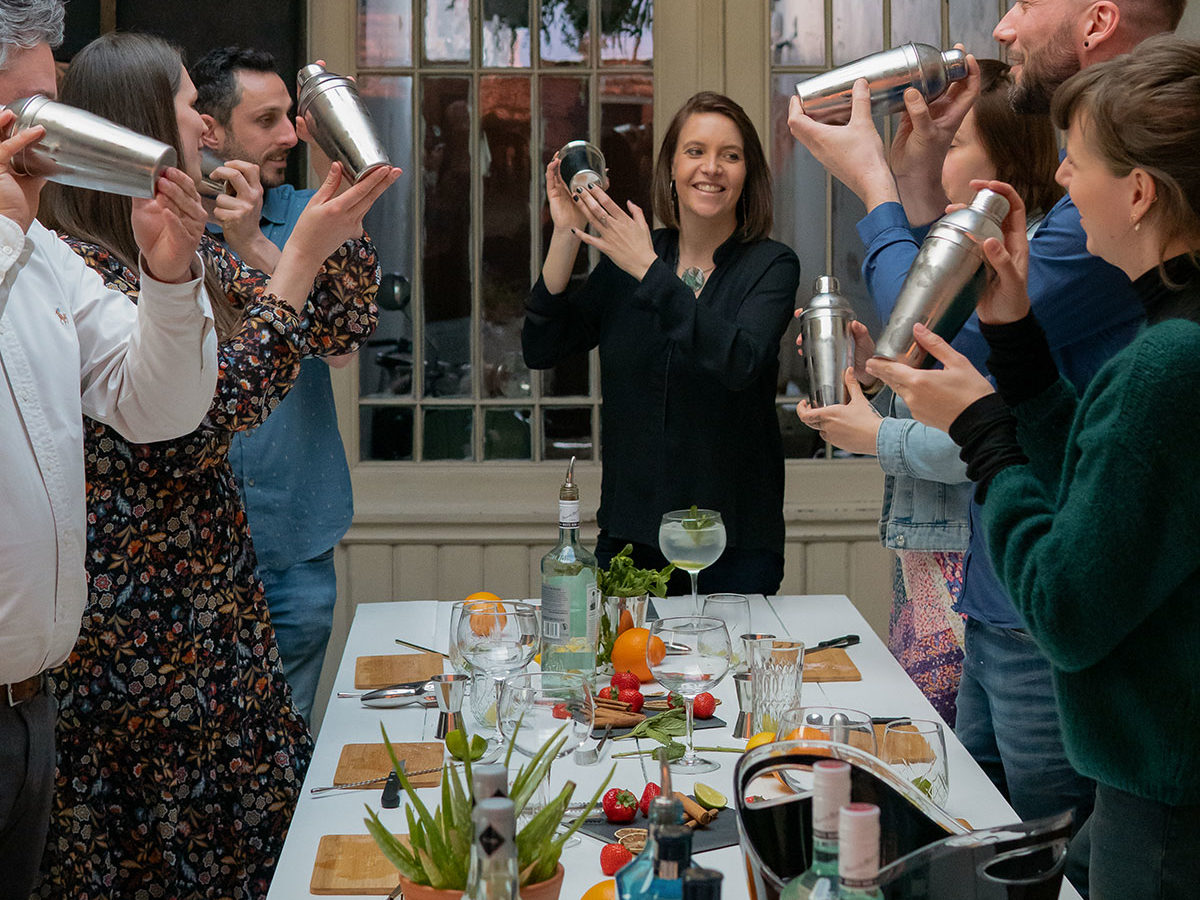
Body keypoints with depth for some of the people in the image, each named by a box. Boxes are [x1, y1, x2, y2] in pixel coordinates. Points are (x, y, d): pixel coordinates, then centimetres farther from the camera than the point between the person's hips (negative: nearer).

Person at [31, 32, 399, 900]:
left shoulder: (194, 253, 8)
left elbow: (341, 327, 14)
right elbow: (207, 413, -23)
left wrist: (342, 211, 2)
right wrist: (301, 255, -23)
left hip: (221, 592, 8)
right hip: (128, 625, -8)